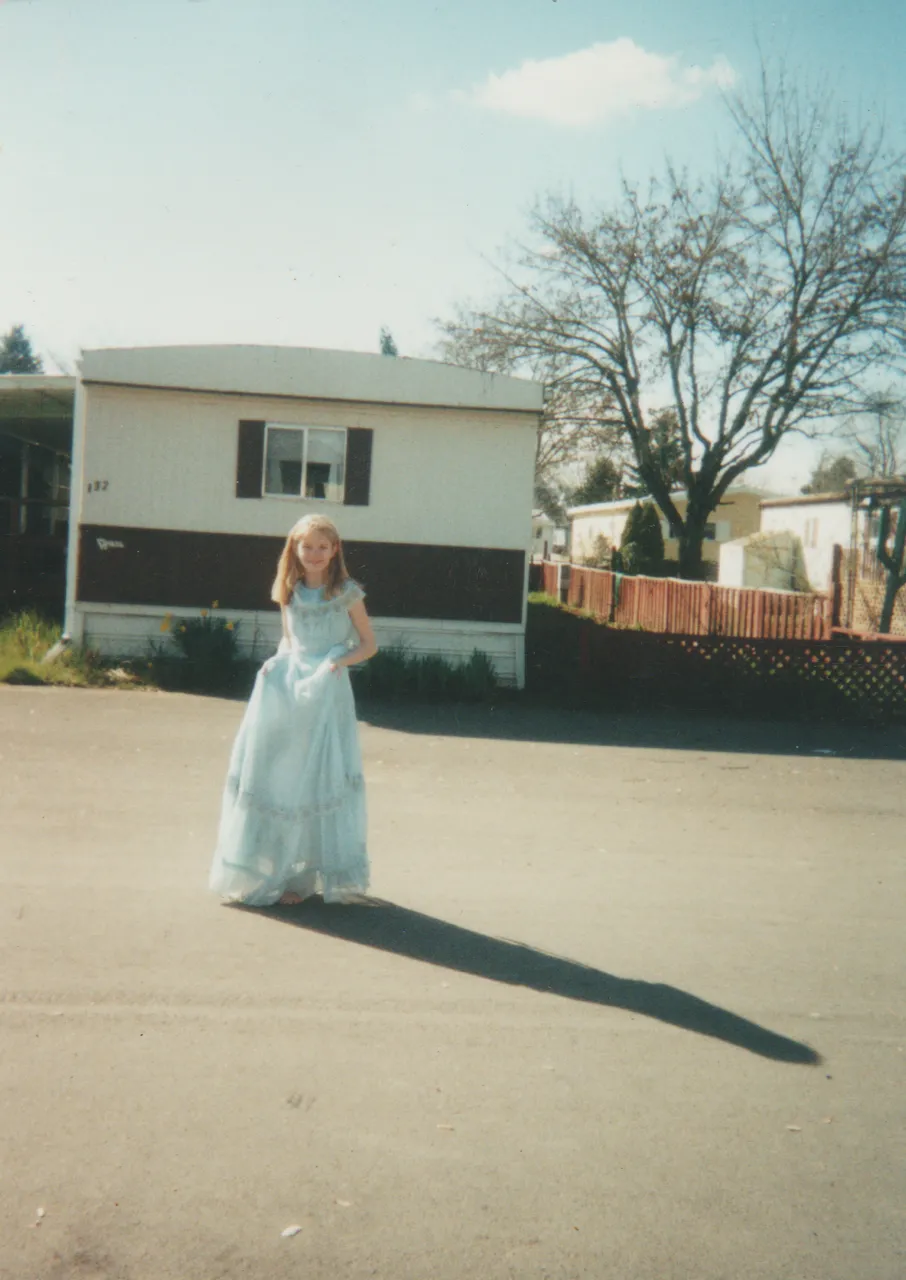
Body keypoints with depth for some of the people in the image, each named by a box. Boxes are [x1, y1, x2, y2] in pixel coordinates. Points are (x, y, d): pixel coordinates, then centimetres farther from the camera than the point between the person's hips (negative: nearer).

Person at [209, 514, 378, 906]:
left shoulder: (347, 593, -1)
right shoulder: (289, 593, 10)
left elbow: (369, 644, 3)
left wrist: (341, 660, -14)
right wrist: (278, 660, 2)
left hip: (328, 690, -4)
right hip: (288, 687, 4)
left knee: (320, 781, -2)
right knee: (277, 776, 4)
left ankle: (303, 876, 6)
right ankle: (263, 869, 16)